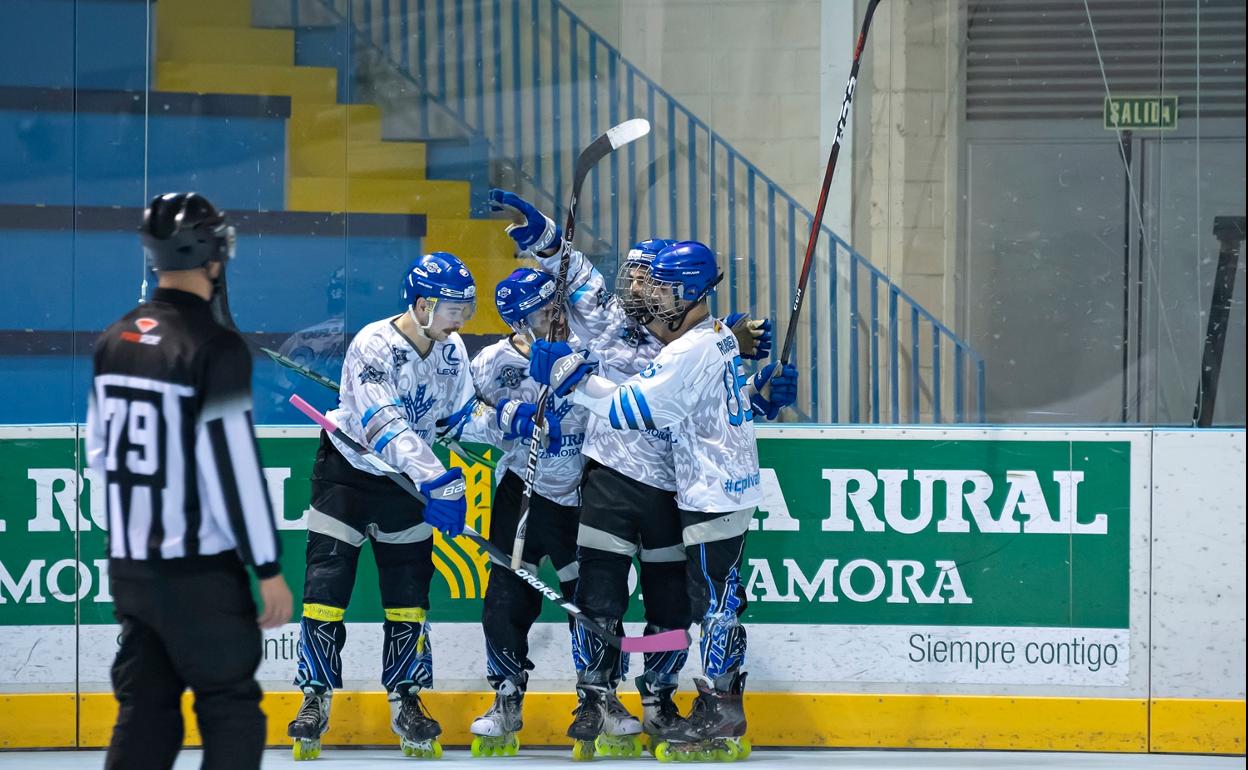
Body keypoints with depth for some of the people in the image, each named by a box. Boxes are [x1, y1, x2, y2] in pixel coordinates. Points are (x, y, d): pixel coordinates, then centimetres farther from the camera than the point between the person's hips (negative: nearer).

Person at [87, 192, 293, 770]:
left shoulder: (115, 342, 5)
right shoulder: (214, 347, -17)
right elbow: (233, 462, -19)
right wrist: (268, 568, -13)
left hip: (130, 565, 7)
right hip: (199, 571, -7)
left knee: (144, 712, 12)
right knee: (232, 712, 3)